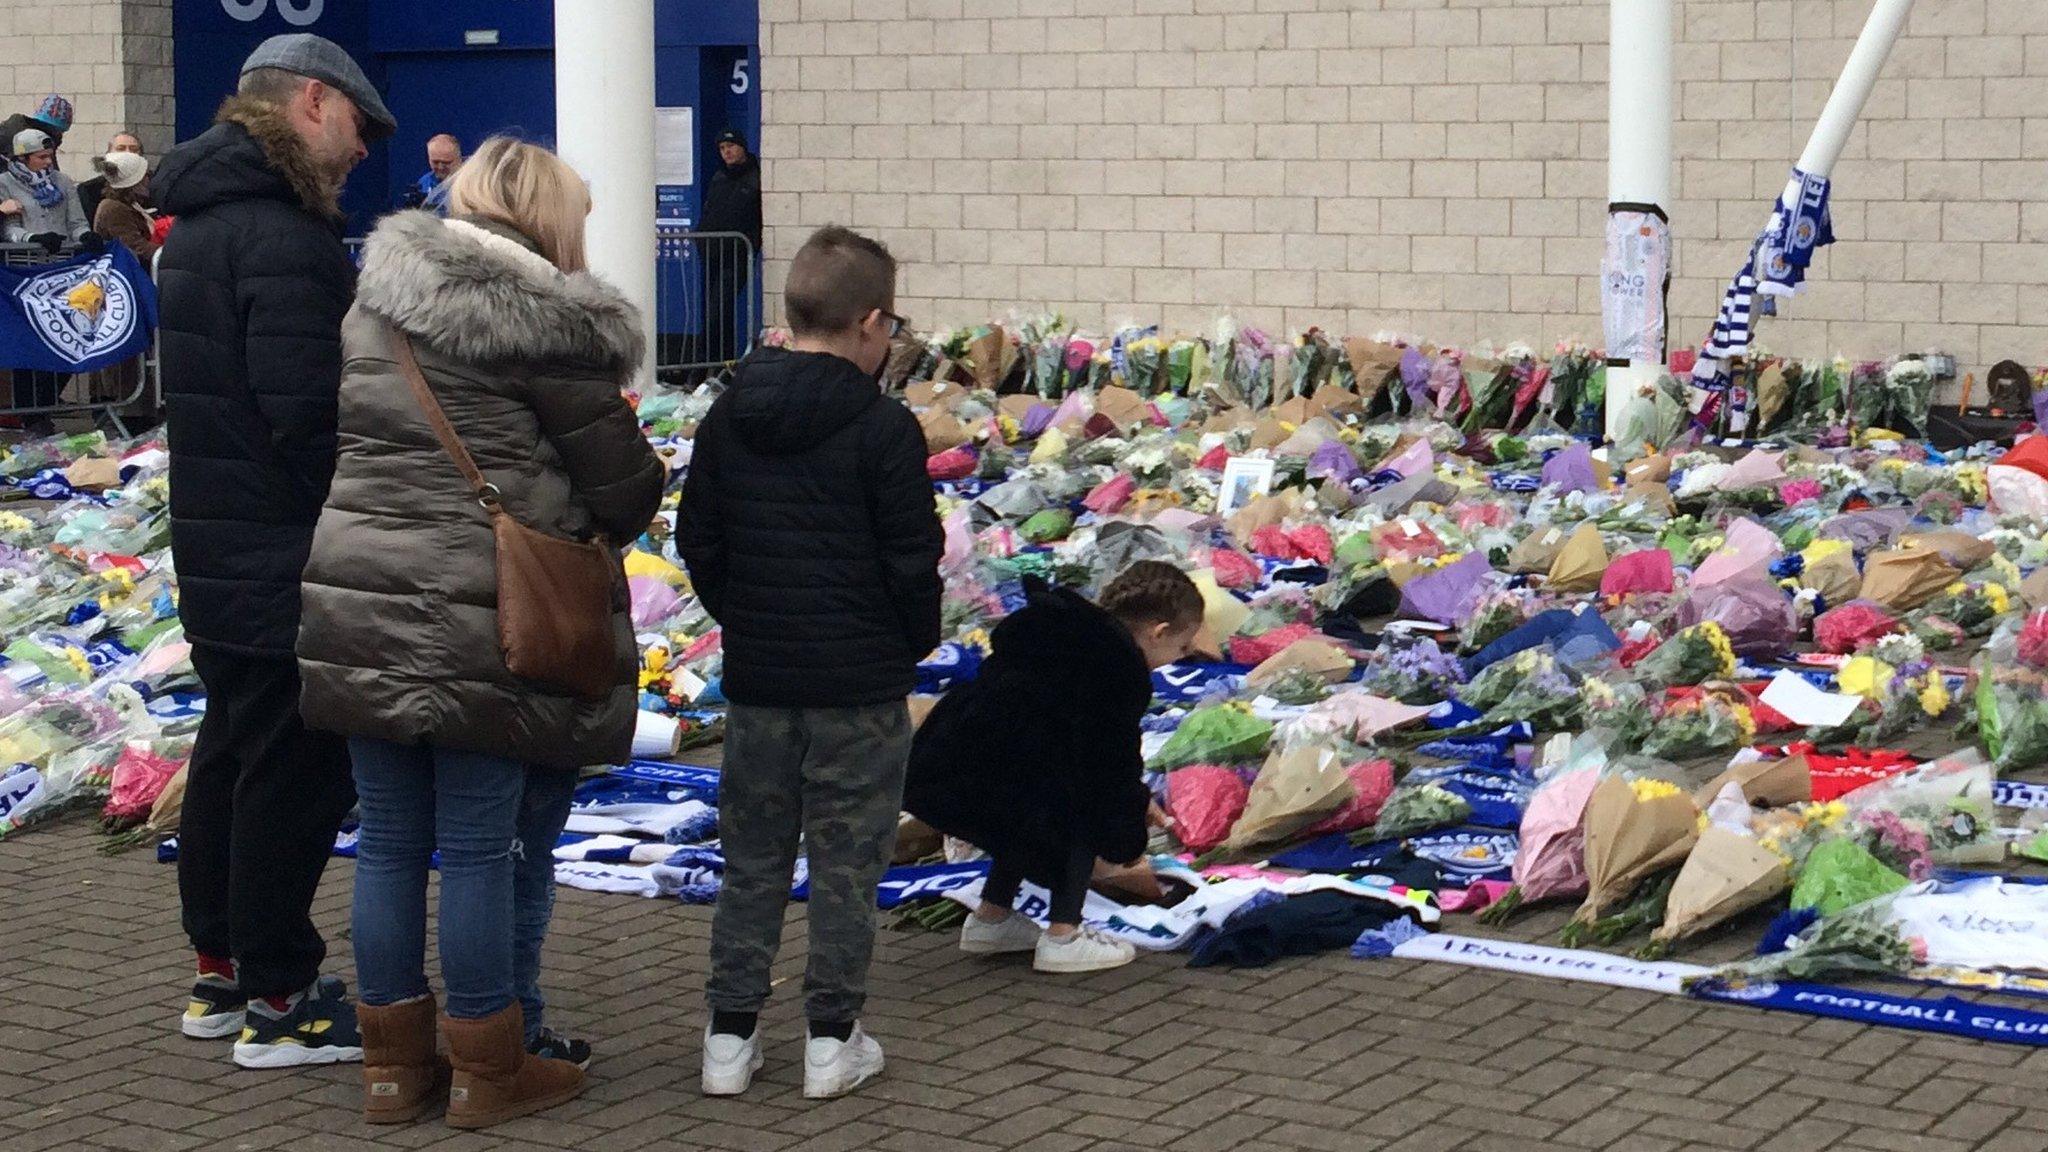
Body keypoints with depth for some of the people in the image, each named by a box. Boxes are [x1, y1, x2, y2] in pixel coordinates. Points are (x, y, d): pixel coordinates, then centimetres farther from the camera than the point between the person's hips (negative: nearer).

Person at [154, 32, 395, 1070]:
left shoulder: (199, 224, 13)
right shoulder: (282, 236, -20)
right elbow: (309, 414, -26)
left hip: (213, 547, 10)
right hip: (289, 563, -10)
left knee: (231, 750, 19)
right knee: (297, 771, -2)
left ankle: (221, 969, 29)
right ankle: (279, 1001, 5)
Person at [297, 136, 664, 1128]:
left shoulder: (377, 302, 9)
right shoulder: (545, 326, -11)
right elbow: (622, 481, -5)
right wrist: (643, 493, 16)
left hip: (358, 605, 6)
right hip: (487, 625, -6)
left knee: (390, 839, 12)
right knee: (480, 848, 3)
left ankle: (392, 1060, 22)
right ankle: (488, 1070, 13)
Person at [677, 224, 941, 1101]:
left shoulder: (728, 417, 3)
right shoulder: (882, 427, -13)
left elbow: (698, 541, 8)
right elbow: (912, 560, -11)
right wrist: (917, 640, 6)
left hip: (756, 675, 5)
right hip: (861, 682, -4)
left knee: (752, 857, 13)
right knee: (845, 861, 5)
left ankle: (730, 1035, 14)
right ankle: (833, 1040, 10)